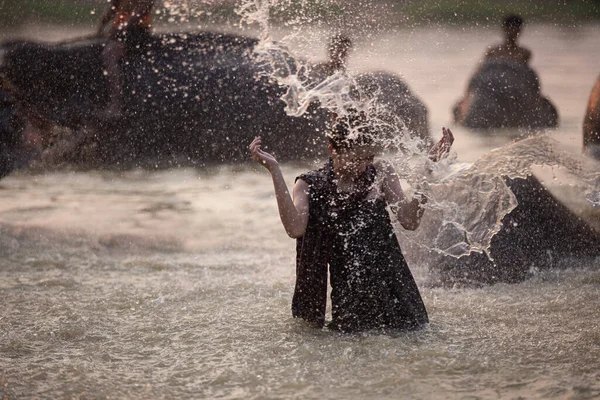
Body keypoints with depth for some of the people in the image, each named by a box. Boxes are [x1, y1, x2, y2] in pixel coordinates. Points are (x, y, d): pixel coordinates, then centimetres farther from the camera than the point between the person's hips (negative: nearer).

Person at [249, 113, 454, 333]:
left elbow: (410, 221, -6)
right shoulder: (309, 185, -2)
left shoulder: (379, 173, 2)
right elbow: (295, 229, -22)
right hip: (347, 288, -2)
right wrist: (274, 171, -24)